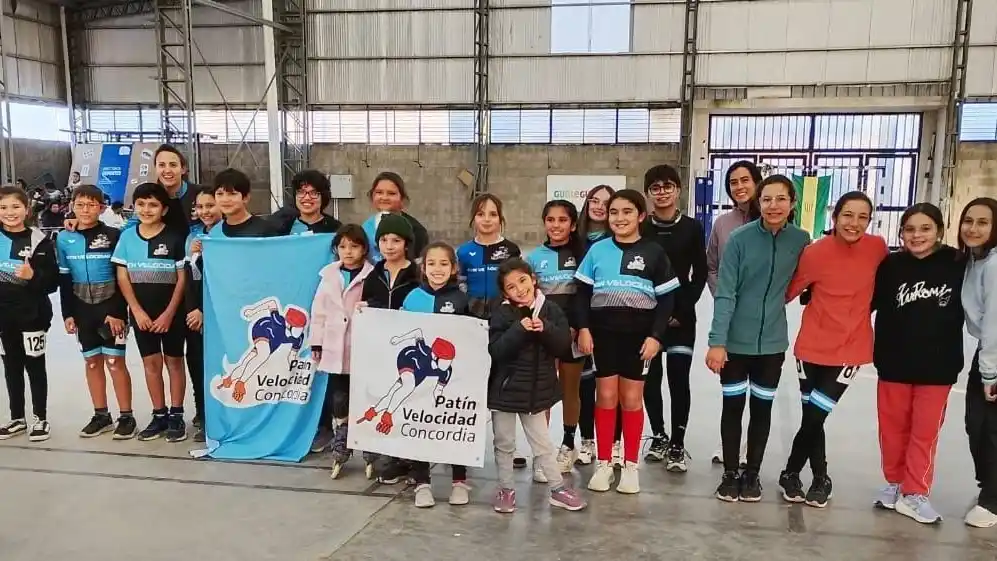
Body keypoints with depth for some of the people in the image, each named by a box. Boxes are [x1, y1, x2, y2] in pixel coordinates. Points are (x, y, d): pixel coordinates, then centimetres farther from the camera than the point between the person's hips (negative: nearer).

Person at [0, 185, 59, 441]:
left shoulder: (38, 241, -8)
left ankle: (40, 418, 15)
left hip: (32, 314, -4)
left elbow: (53, 281, -11)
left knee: (35, 365, 5)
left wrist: (33, 276, -26)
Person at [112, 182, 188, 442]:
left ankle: (176, 416, 13)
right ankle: (159, 415, 19)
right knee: (151, 363, 9)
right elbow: (122, 277, 3)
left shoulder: (175, 238, -7)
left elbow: (182, 278, -7)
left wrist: (169, 313, -11)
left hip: (171, 312, -3)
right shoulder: (127, 236, 2)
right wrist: (137, 311, -6)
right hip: (141, 313, 3)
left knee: (174, 361, 5)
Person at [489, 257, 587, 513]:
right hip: (505, 388, -1)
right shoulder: (501, 313, -10)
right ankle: (505, 489, 27)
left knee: (542, 443, 14)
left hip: (536, 390, 2)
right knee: (504, 444, 12)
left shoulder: (551, 310, -3)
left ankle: (557, 488, 25)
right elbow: (496, 351, -19)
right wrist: (519, 330, -29)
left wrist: (546, 330, -23)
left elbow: (564, 346, -6)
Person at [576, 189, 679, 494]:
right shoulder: (597, 250, 2)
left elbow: (666, 298, -1)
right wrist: (583, 328, -4)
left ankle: (630, 465, 18)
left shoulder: (654, 252, -1)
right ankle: (603, 464, 17)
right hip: (603, 333, 1)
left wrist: (655, 336, -8)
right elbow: (583, 292, 5)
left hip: (639, 335, -1)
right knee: (606, 396, 6)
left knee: (632, 398, 6)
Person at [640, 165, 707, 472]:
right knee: (650, 379, 7)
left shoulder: (692, 228, 1)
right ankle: (659, 437, 25)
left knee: (678, 379, -3)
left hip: (681, 316, -1)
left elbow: (700, 275, 0)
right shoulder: (640, 229, 1)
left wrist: (681, 310, -8)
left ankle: (677, 445, 9)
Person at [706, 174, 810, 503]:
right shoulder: (740, 238, -13)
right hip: (735, 340, -2)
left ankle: (752, 474, 28)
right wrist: (717, 341, -17)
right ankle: (730, 474, 24)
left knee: (762, 408, 13)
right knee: (733, 407, 9)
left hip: (772, 342, 2)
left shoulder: (801, 240, -4)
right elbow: (725, 294, -13)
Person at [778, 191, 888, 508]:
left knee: (814, 417, -2)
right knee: (812, 418, 8)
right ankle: (820, 480, 30)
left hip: (850, 349, 1)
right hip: (812, 347, -1)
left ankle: (791, 474, 21)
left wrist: (859, 313, 9)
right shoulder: (816, 252, -13)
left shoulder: (877, 248, -6)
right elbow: (788, 291, -7)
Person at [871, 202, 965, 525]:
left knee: (925, 432, 7)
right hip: (894, 363, 1)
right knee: (893, 428, 12)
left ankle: (914, 494, 20)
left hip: (937, 365, -1)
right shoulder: (891, 266, -5)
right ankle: (894, 483, 30)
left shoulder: (958, 265, -6)